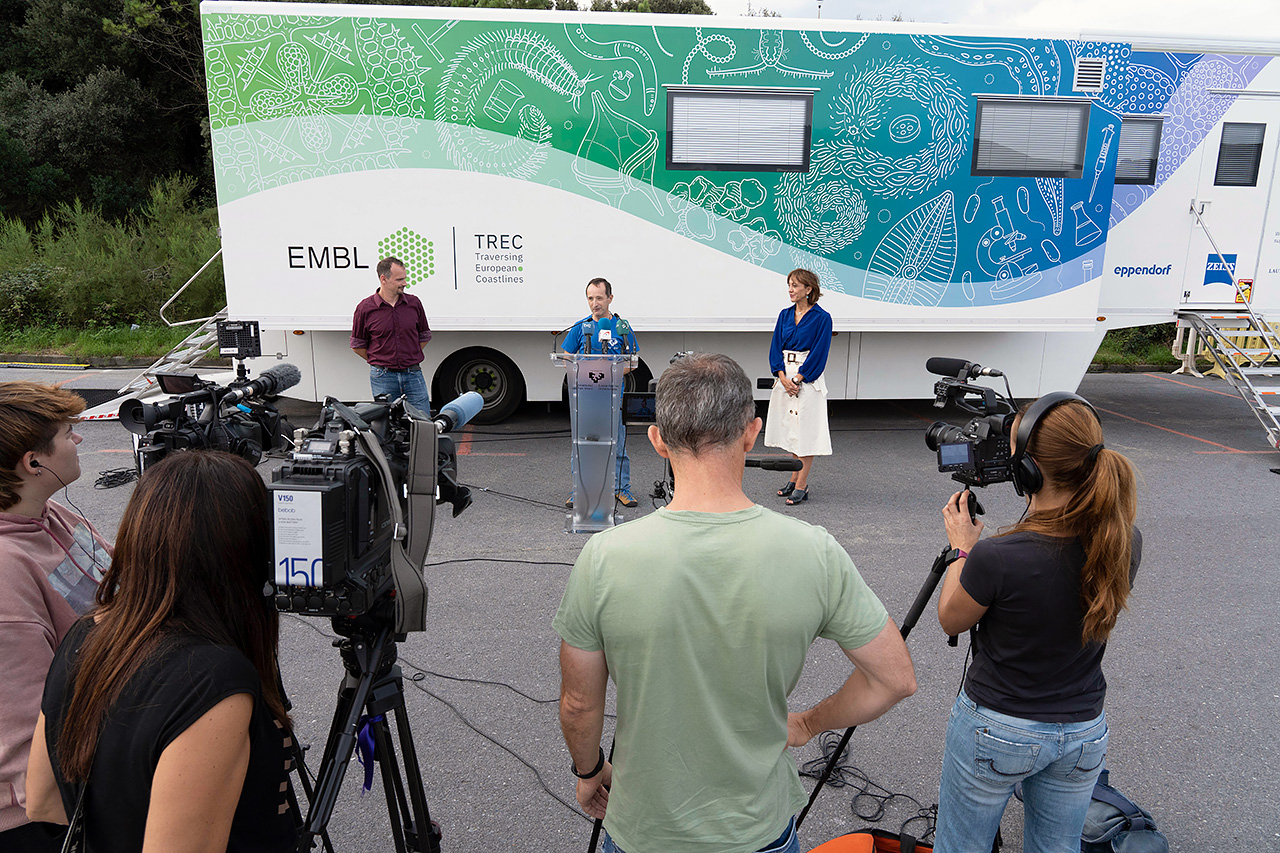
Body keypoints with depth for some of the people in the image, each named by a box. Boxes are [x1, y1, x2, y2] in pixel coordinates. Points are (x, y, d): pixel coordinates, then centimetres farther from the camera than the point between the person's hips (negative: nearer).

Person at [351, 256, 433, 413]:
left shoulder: (414, 303, 4)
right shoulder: (365, 308, -3)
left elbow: (424, 336, 16)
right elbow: (357, 345, 6)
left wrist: (411, 358, 10)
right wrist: (379, 362, 4)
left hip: (413, 376, 2)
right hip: (383, 378, -2)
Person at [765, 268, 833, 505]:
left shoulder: (821, 318, -8)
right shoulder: (785, 315, 9)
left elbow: (819, 353, -11)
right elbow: (775, 348, 6)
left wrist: (798, 379, -16)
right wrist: (783, 377, -7)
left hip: (808, 378, -6)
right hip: (785, 377, 6)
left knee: (806, 431, -3)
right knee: (789, 428, 12)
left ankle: (802, 486, 2)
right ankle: (794, 479, 23)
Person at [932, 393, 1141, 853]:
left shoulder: (997, 556, -31)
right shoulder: (1125, 543, -15)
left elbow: (951, 621, -10)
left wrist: (962, 549, 1)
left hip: (995, 730, -4)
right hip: (1085, 734, 5)